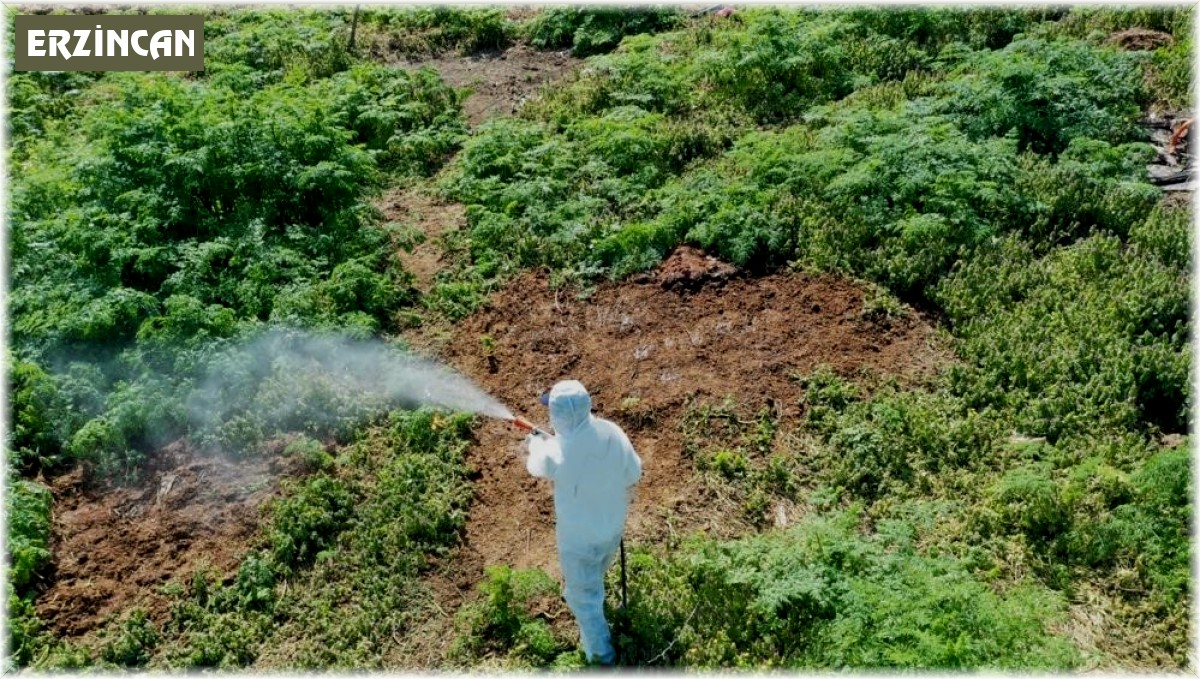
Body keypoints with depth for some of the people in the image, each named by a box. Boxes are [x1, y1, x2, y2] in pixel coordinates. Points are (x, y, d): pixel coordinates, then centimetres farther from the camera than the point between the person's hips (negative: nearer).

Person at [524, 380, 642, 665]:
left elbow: (537, 465, -8)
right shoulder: (613, 433, -22)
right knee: (594, 574, 36)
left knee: (584, 595, 20)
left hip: (580, 537, -5)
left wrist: (536, 442, 14)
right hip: (613, 526, 5)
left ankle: (600, 651, 38)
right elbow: (633, 474, -6)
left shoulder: (557, 451, -34)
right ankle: (577, 593, 67)